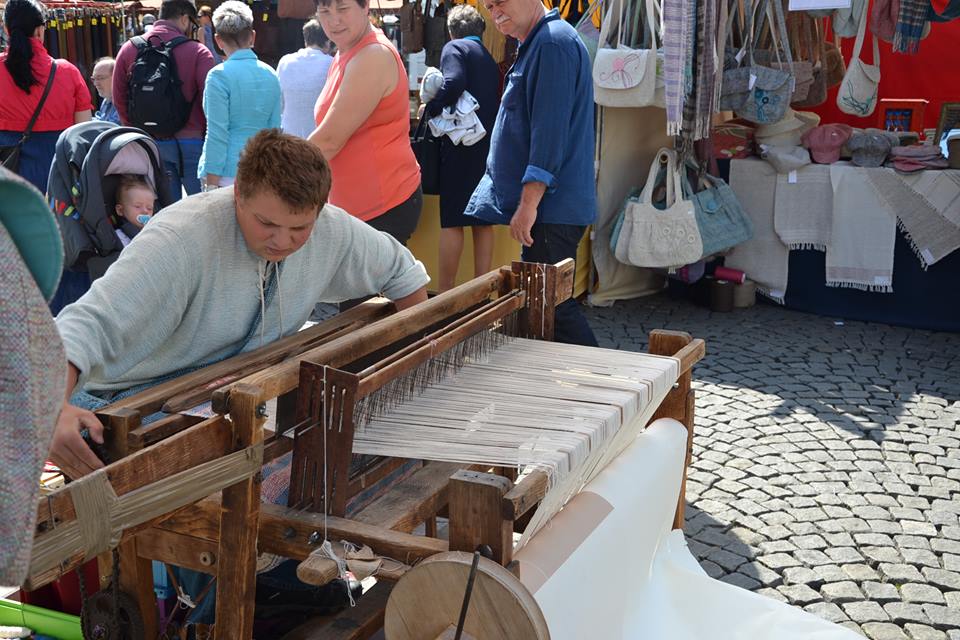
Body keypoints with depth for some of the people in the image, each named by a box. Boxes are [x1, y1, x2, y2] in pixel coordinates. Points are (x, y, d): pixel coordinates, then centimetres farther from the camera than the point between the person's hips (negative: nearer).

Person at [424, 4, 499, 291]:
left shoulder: (455, 48, -2)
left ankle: (445, 292, -2)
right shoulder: (490, 60, 19)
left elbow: (454, 84, -20)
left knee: (452, 222, -4)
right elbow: (494, 102, 18)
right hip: (489, 145, 7)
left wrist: (430, 109, -8)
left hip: (460, 145, -7)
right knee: (483, 222, 8)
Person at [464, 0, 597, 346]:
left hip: (553, 208, -10)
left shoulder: (553, 42, -14)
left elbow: (550, 131, -22)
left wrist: (529, 203, -23)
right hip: (549, 206, 10)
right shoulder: (536, 45, 19)